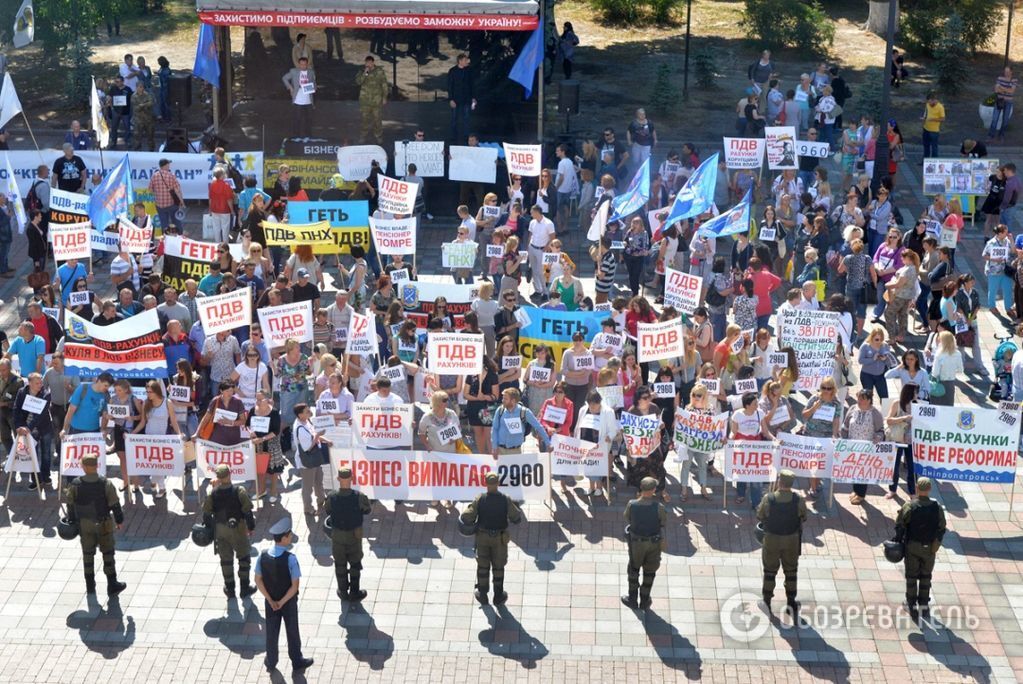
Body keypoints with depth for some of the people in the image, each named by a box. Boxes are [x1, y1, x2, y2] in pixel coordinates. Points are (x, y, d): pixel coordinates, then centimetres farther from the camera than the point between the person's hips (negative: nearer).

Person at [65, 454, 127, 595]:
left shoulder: (75, 485, -13)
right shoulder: (106, 484, -16)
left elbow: (71, 505, -2)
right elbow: (114, 504, -10)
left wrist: (72, 520, 13)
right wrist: (119, 520, 4)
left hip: (84, 524, 1)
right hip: (103, 524, -1)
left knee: (88, 554, 15)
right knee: (108, 553, 9)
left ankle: (90, 586, 23)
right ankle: (112, 585, 9)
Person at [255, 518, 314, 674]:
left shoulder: (263, 556, -15)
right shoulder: (290, 559, -28)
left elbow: (258, 581, -9)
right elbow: (295, 586, -26)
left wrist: (271, 601, -6)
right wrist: (282, 602, -14)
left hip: (270, 601, 3)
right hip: (289, 602, -3)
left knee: (271, 632, 20)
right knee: (292, 631, 16)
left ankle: (271, 663, 36)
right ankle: (297, 662, 33)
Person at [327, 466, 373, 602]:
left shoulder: (331, 497, -21)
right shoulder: (359, 497, -24)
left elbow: (328, 511, -4)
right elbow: (367, 510, -7)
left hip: (337, 535, 1)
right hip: (354, 535, -1)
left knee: (340, 564, 20)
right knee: (355, 564, 18)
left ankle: (343, 592, 32)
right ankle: (354, 592, 26)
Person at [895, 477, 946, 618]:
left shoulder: (909, 507, -16)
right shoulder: (937, 507, -10)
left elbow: (900, 526, -11)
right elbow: (942, 528, -2)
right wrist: (936, 543, 12)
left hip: (912, 546, -2)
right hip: (929, 548, 2)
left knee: (911, 576, 11)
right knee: (926, 576, 16)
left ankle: (912, 603, 15)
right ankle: (924, 604, 20)